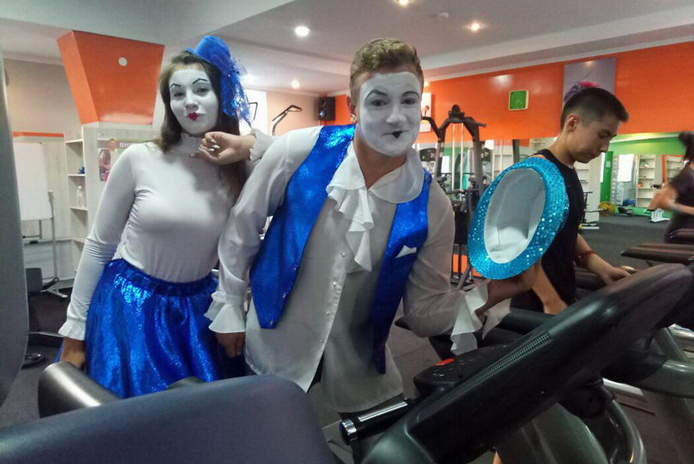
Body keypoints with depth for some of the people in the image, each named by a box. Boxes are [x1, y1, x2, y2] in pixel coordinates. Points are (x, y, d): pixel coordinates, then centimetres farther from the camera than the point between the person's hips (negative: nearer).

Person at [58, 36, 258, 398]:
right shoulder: (138, 159, -11)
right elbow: (98, 244, -3)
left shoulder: (238, 172, -7)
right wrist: (75, 330, 0)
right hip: (129, 304, -2)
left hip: (196, 307, 2)